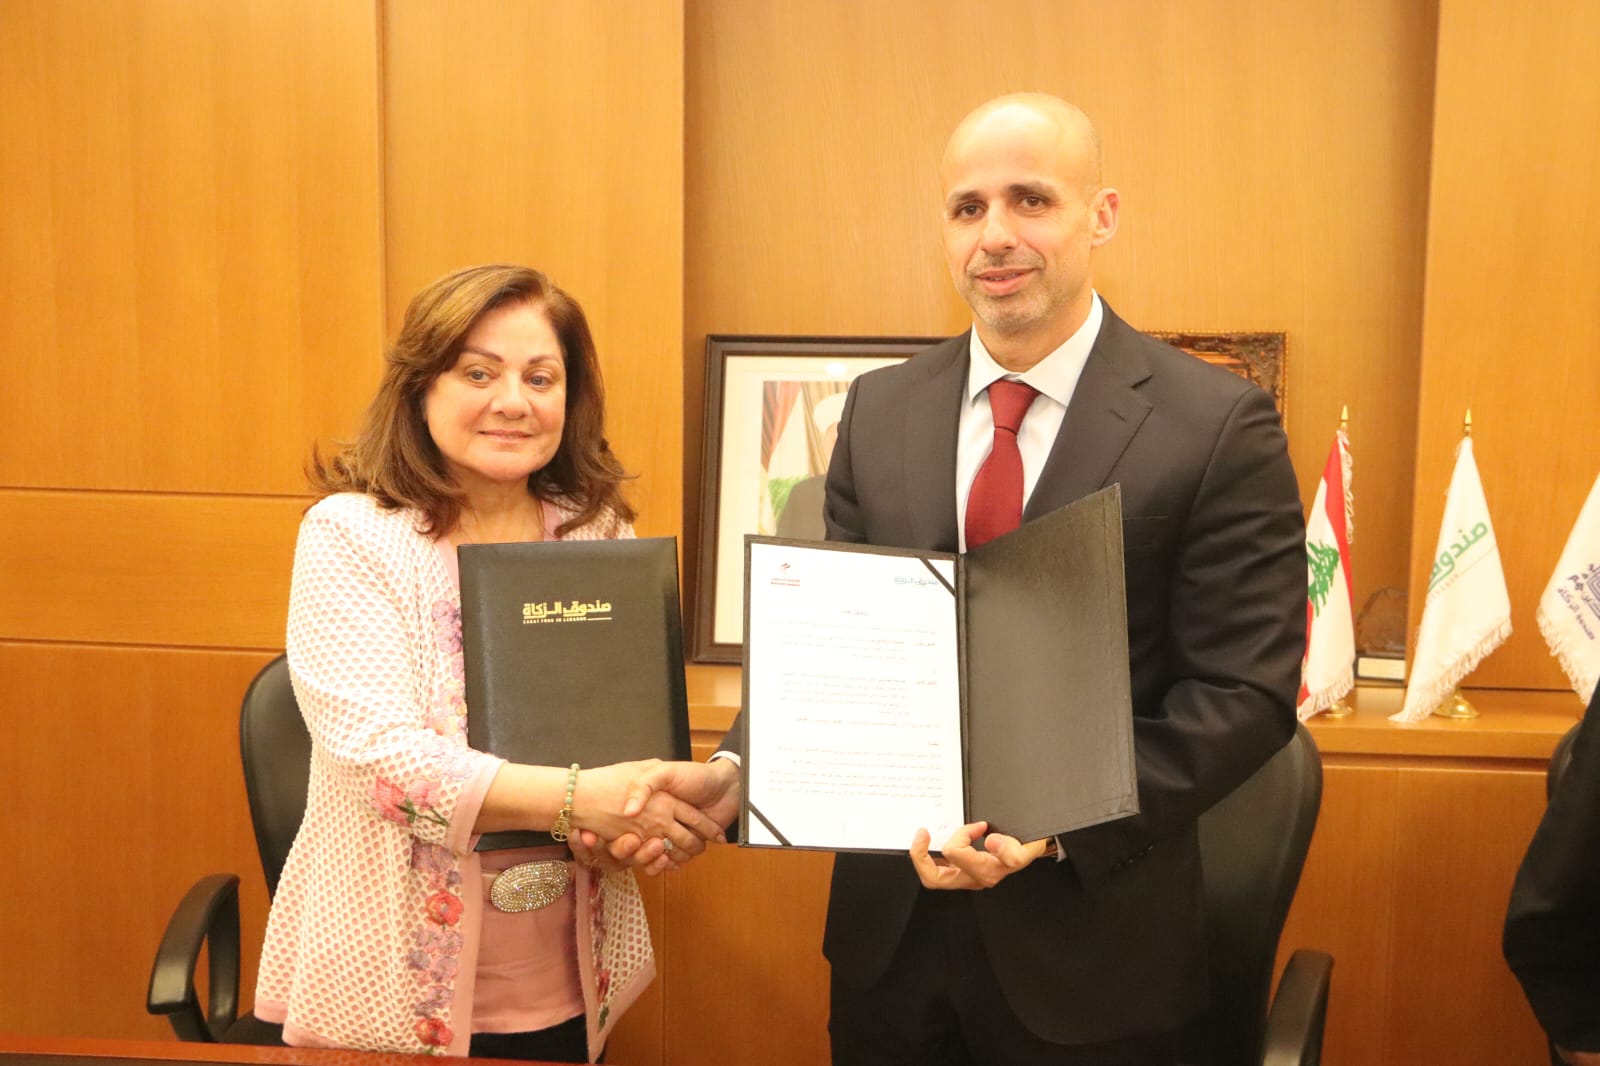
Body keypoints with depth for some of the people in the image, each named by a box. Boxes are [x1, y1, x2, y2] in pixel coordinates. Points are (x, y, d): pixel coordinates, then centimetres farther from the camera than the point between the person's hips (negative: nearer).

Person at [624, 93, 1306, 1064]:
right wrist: (733, 770, -12)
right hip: (890, 921, 4)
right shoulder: (879, 411, 3)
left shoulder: (1218, 424, -10)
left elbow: (1246, 691, -12)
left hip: (1087, 940, -3)